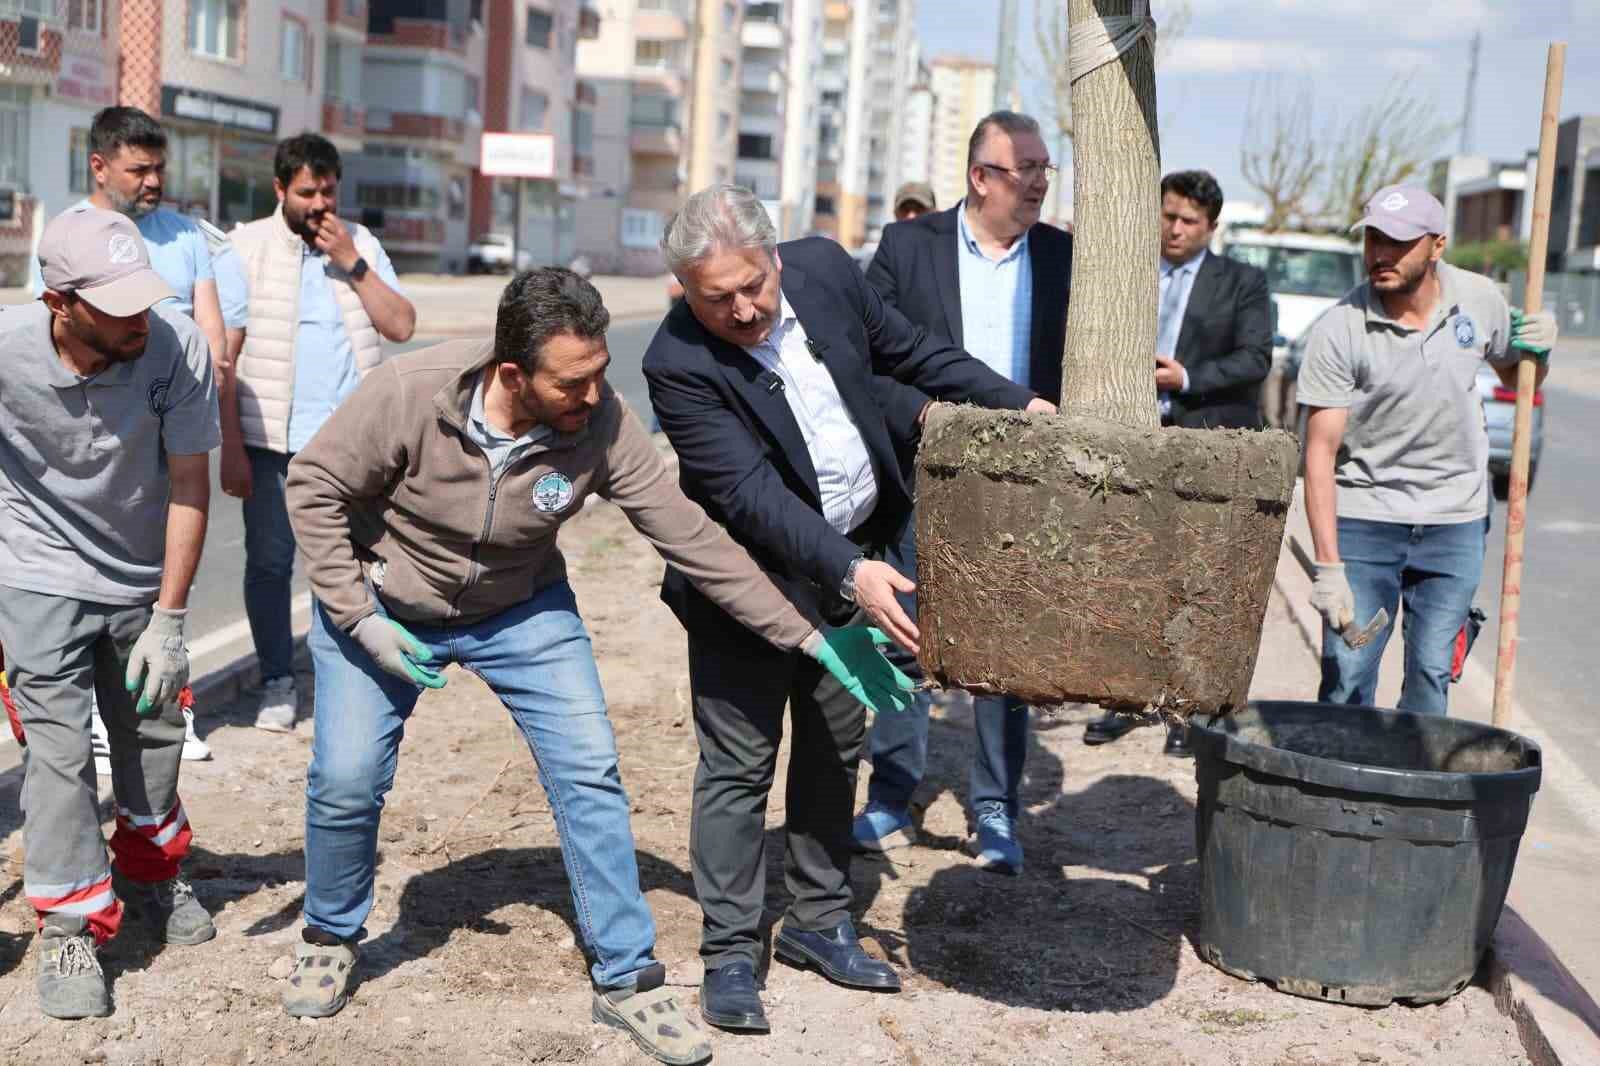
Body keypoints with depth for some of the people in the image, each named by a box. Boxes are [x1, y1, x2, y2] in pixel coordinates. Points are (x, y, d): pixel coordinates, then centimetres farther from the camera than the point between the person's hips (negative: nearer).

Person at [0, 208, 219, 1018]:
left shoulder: (178, 347, -25)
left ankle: (150, 875, 40)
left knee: (154, 737, 13)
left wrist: (168, 620, -14)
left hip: (142, 578, 2)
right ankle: (70, 932, 7)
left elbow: (188, 487, -17)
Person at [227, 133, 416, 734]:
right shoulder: (247, 247, 0)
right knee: (269, 561, 3)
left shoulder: (362, 244, 10)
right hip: (271, 438, -2)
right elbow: (224, 353, -3)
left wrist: (351, 263, -8)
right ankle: (278, 682, 16)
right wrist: (231, 446, -8)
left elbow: (401, 325, 1)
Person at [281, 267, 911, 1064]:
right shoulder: (411, 393, -31)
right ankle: (330, 939, 26)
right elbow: (314, 487, -18)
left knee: (588, 772, -7)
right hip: (383, 606, -1)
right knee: (346, 780, -5)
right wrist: (358, 616, -21)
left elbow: (691, 538, -21)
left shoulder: (602, 425, -26)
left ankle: (626, 979, 7)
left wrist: (809, 635, -22)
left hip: (522, 610, 1)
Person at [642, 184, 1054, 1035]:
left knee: (835, 749, 15)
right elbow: (750, 494, -29)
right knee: (739, 765, -1)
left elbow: (908, 349, 7)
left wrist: (1017, 403, 4)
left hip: (852, 558, 6)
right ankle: (729, 953, 12)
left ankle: (818, 922, 29)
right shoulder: (678, 363, -25)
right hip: (752, 579, -6)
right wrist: (851, 574, -37)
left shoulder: (824, 268, -9)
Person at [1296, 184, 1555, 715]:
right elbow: (1321, 452, -15)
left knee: (1430, 677, 4)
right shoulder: (1338, 331, -14)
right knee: (1346, 678, -3)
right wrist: (1328, 567, -19)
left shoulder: (1479, 299, -2)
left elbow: (1514, 377, 18)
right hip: (1363, 517, -2)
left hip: (1456, 518, 2)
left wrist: (1537, 351, -7)